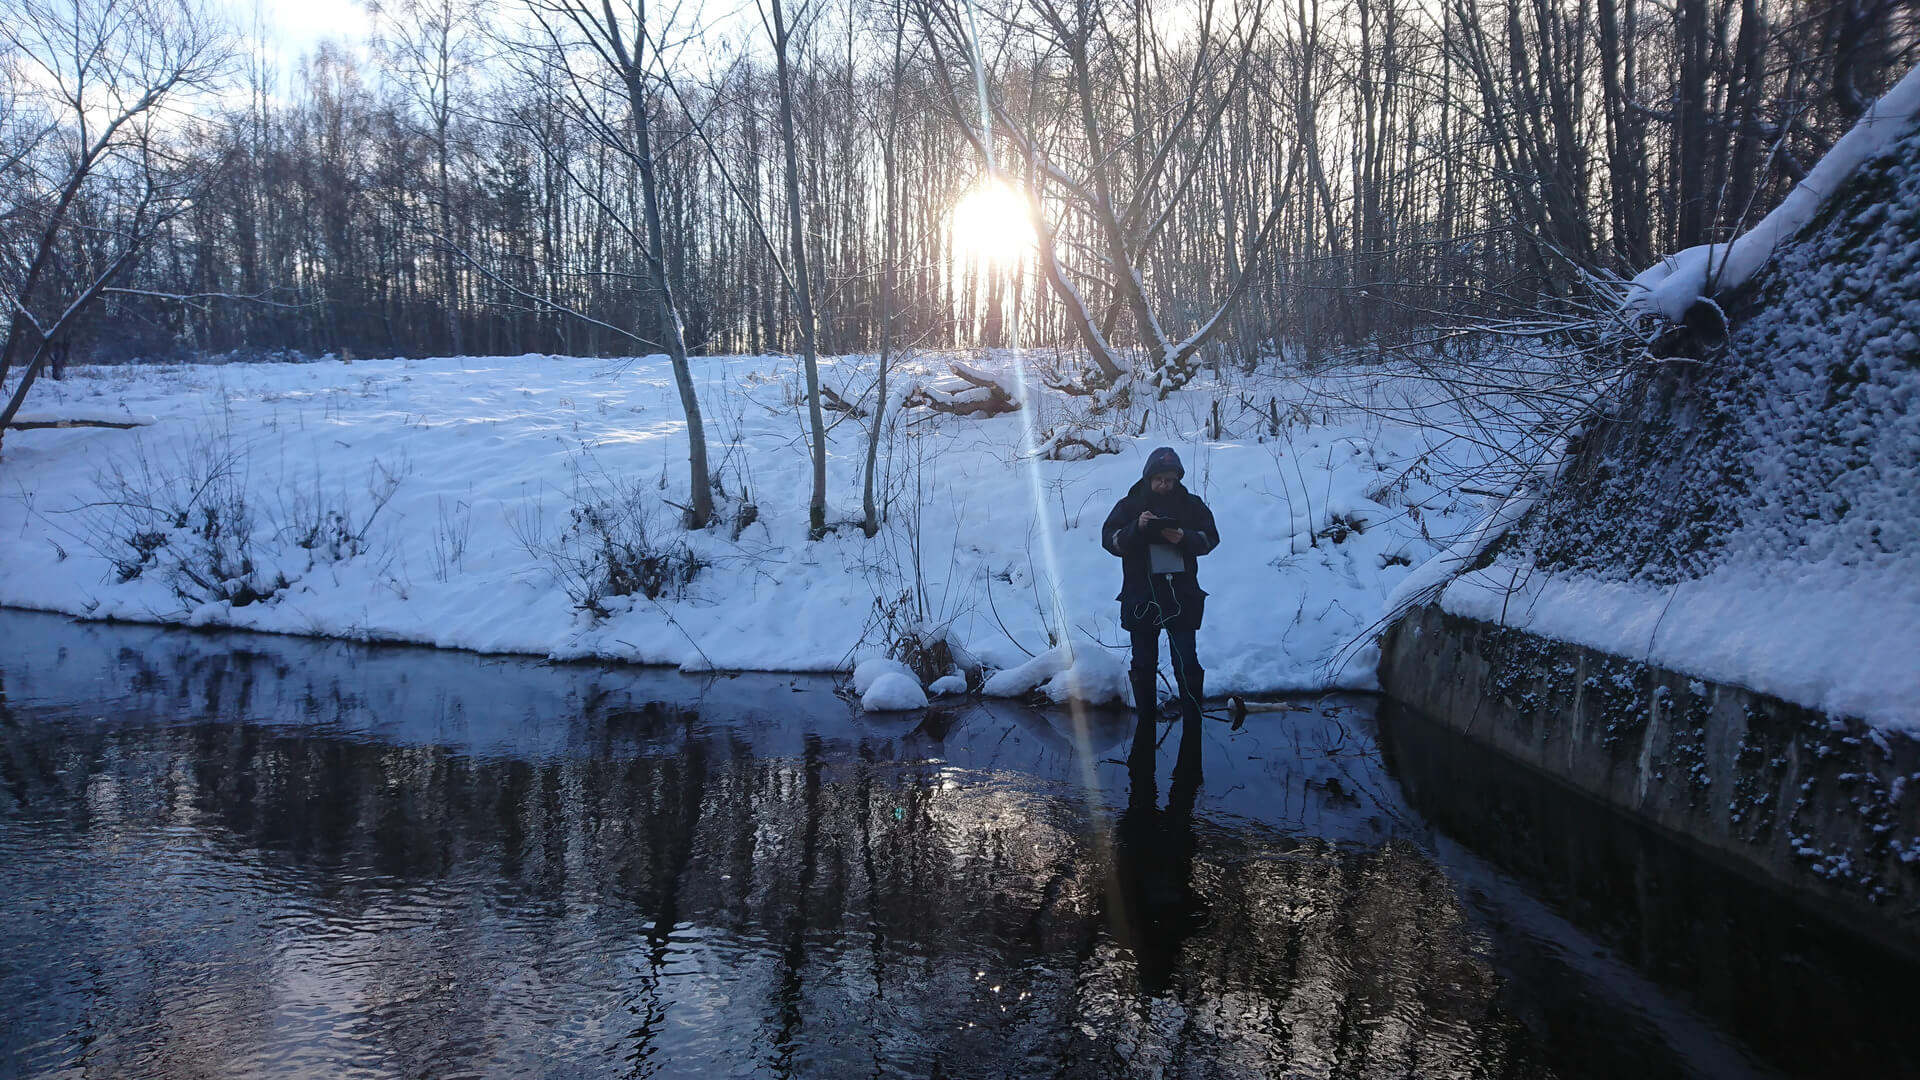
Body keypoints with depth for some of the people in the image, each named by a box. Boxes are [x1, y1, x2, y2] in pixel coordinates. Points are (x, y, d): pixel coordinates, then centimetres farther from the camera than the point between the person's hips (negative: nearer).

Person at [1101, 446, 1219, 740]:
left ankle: (1193, 720, 6)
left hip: (1182, 594, -1)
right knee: (1144, 663, 10)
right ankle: (1145, 720, 21)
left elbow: (1210, 537, 2)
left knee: (1187, 662, -2)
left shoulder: (1191, 504, 3)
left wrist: (1184, 538, -17)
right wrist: (1136, 527, -22)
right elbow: (1109, 539, -5)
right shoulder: (1130, 504, 1)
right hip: (1141, 596, 1)